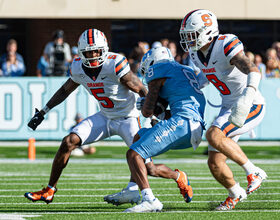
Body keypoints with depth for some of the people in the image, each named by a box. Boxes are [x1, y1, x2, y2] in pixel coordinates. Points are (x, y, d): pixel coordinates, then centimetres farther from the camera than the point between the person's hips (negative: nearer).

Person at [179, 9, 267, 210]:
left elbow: (254, 71, -39)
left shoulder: (226, 47, -24)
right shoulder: (197, 54, 2)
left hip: (251, 108, -8)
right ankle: (235, 193, 32)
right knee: (215, 164, 3)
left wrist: (247, 98, -54)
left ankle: (254, 173, -17)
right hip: (229, 108, 8)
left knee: (214, 136, -30)